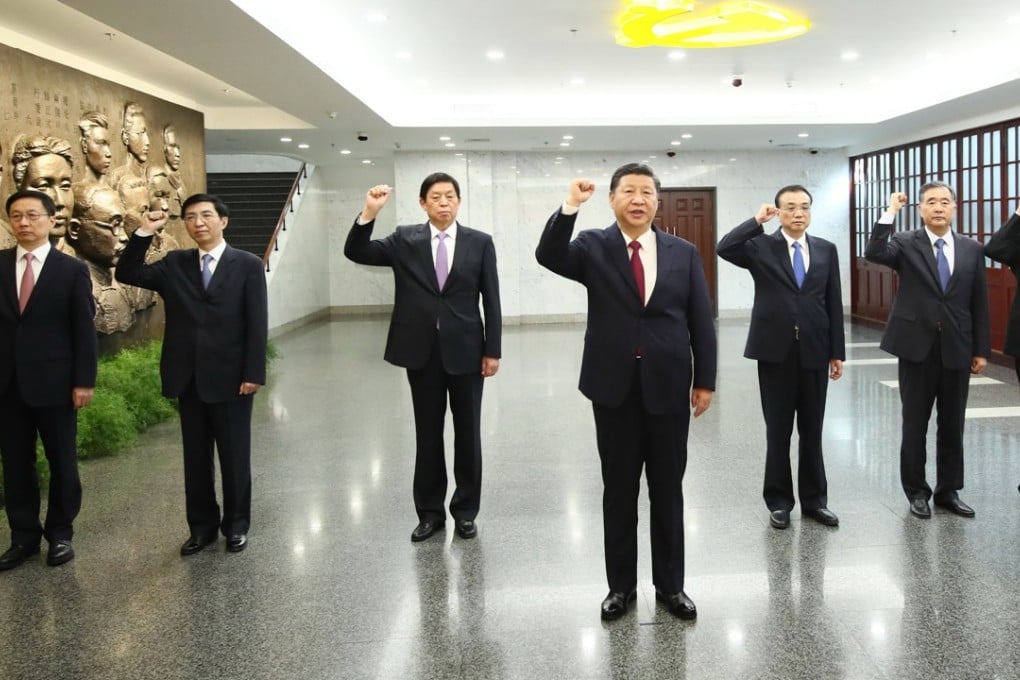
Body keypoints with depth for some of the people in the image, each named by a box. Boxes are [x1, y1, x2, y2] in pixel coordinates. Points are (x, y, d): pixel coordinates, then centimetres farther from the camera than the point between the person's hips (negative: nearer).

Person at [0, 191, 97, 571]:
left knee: (62, 461, 8)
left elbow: (84, 330, -3)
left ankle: (60, 533, 23)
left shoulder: (72, 270, -1)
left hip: (54, 381, -2)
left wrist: (84, 381, -9)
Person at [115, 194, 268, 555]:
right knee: (195, 457, 12)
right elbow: (127, 275, 2)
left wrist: (253, 373, -12)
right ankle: (202, 525, 25)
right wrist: (143, 233, -8)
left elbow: (257, 324, -7)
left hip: (230, 378, -3)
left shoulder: (248, 265, -3)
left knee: (234, 456, 8)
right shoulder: (175, 264, 9)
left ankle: (236, 524, 23)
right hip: (188, 379, 4)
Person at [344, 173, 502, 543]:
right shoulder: (404, 240, 4)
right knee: (427, 434, 10)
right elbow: (356, 253, -5)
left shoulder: (480, 242, 1)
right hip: (422, 352, 1)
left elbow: (491, 300, 0)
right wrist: (369, 213, -20)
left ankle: (465, 510, 22)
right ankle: (430, 511, 22)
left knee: (467, 433, 8)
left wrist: (492, 350, -4)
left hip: (466, 350, -1)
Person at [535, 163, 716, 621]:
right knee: (619, 491, 10)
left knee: (667, 491, 10)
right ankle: (621, 585, 24)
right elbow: (549, 257, -18)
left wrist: (705, 380, 2)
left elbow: (701, 321, 5)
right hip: (614, 387, -1)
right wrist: (570, 207, -28)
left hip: (668, 386, 1)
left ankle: (670, 584, 26)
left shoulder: (683, 253, 5)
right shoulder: (593, 246, 2)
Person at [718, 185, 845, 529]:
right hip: (775, 350, -2)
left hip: (814, 351, 2)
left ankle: (814, 500, 22)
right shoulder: (761, 246, 0)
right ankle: (779, 501, 17)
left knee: (812, 430, 10)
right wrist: (757, 220, -14)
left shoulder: (826, 249, 8)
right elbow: (724, 248, -21)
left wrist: (837, 351, 5)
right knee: (778, 431, 6)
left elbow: (834, 303, 8)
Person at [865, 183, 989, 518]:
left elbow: (979, 303, 7)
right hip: (917, 347, -2)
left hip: (957, 349, 3)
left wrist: (982, 349, 5)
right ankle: (917, 492, 18)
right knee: (915, 425, 6)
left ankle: (948, 490, 23)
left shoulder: (972, 249, 7)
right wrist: (890, 212, -20)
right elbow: (874, 253, -23)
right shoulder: (906, 243, -1)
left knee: (952, 426, 10)